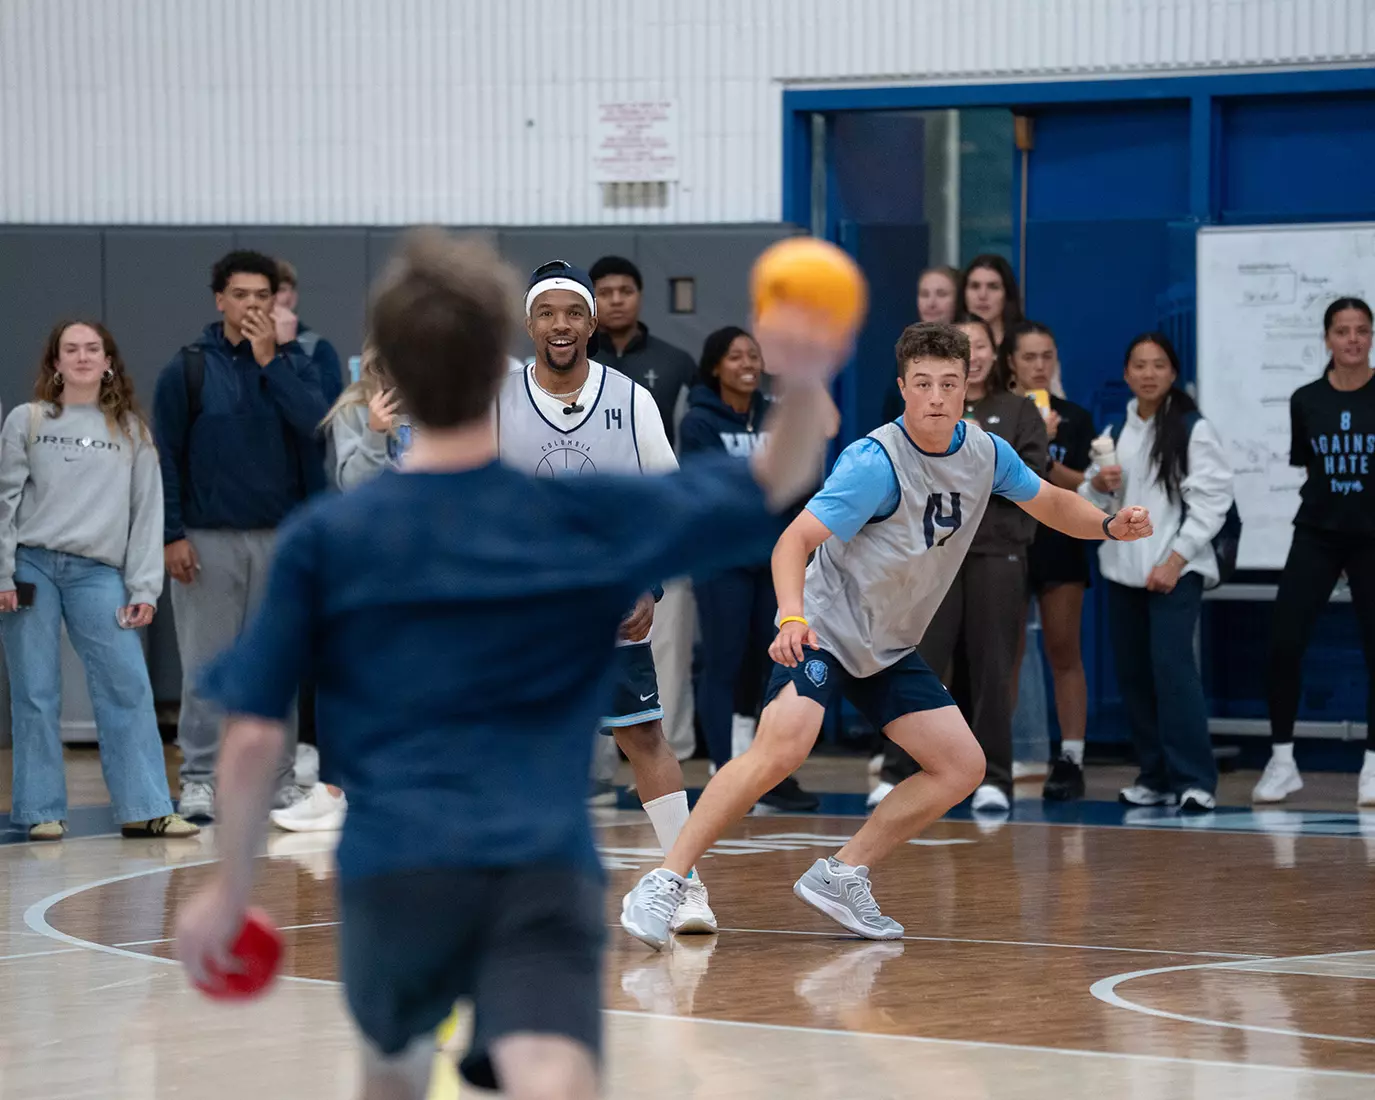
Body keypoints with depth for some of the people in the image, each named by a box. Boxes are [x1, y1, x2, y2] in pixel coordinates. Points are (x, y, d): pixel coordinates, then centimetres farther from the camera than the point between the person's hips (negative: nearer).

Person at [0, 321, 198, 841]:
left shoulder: (132, 430, 11)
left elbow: (147, 510, 8)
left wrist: (144, 588, 1)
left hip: (97, 573, 1)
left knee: (129, 687, -7)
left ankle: (144, 808, -4)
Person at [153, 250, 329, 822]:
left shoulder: (295, 363, 7)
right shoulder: (187, 370, 1)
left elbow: (317, 425, -11)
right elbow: (165, 457, 0)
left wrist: (269, 362, -11)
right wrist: (171, 534, -7)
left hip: (281, 538, 2)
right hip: (208, 539, -2)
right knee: (206, 663, -2)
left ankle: (279, 777, 11)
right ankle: (199, 779, 2)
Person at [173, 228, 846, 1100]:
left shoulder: (323, 540, 5)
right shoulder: (593, 521, 7)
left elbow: (254, 740, 3)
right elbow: (776, 487, 15)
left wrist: (232, 886, 16)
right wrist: (804, 383, -3)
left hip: (394, 872, 2)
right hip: (547, 872, -2)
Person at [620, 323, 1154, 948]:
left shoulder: (984, 452, -1)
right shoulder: (874, 463, -22)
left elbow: (1050, 503, 18)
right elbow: (794, 543, -26)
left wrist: (1110, 526, -1)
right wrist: (792, 617, -43)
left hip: (890, 649, 8)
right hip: (824, 630, -7)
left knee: (962, 767, 0)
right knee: (782, 748, -29)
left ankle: (842, 877, 6)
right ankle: (665, 884, -24)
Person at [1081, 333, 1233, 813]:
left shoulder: (1194, 430, -6)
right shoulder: (1116, 433, 13)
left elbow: (1211, 500, -9)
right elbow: (1091, 503, 19)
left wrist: (1175, 560, -14)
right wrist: (1098, 485, -4)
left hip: (1175, 569, -6)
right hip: (1123, 569, 6)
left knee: (1172, 664, -19)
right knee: (1132, 672, 6)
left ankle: (1193, 779, -17)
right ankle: (1155, 776, 17)